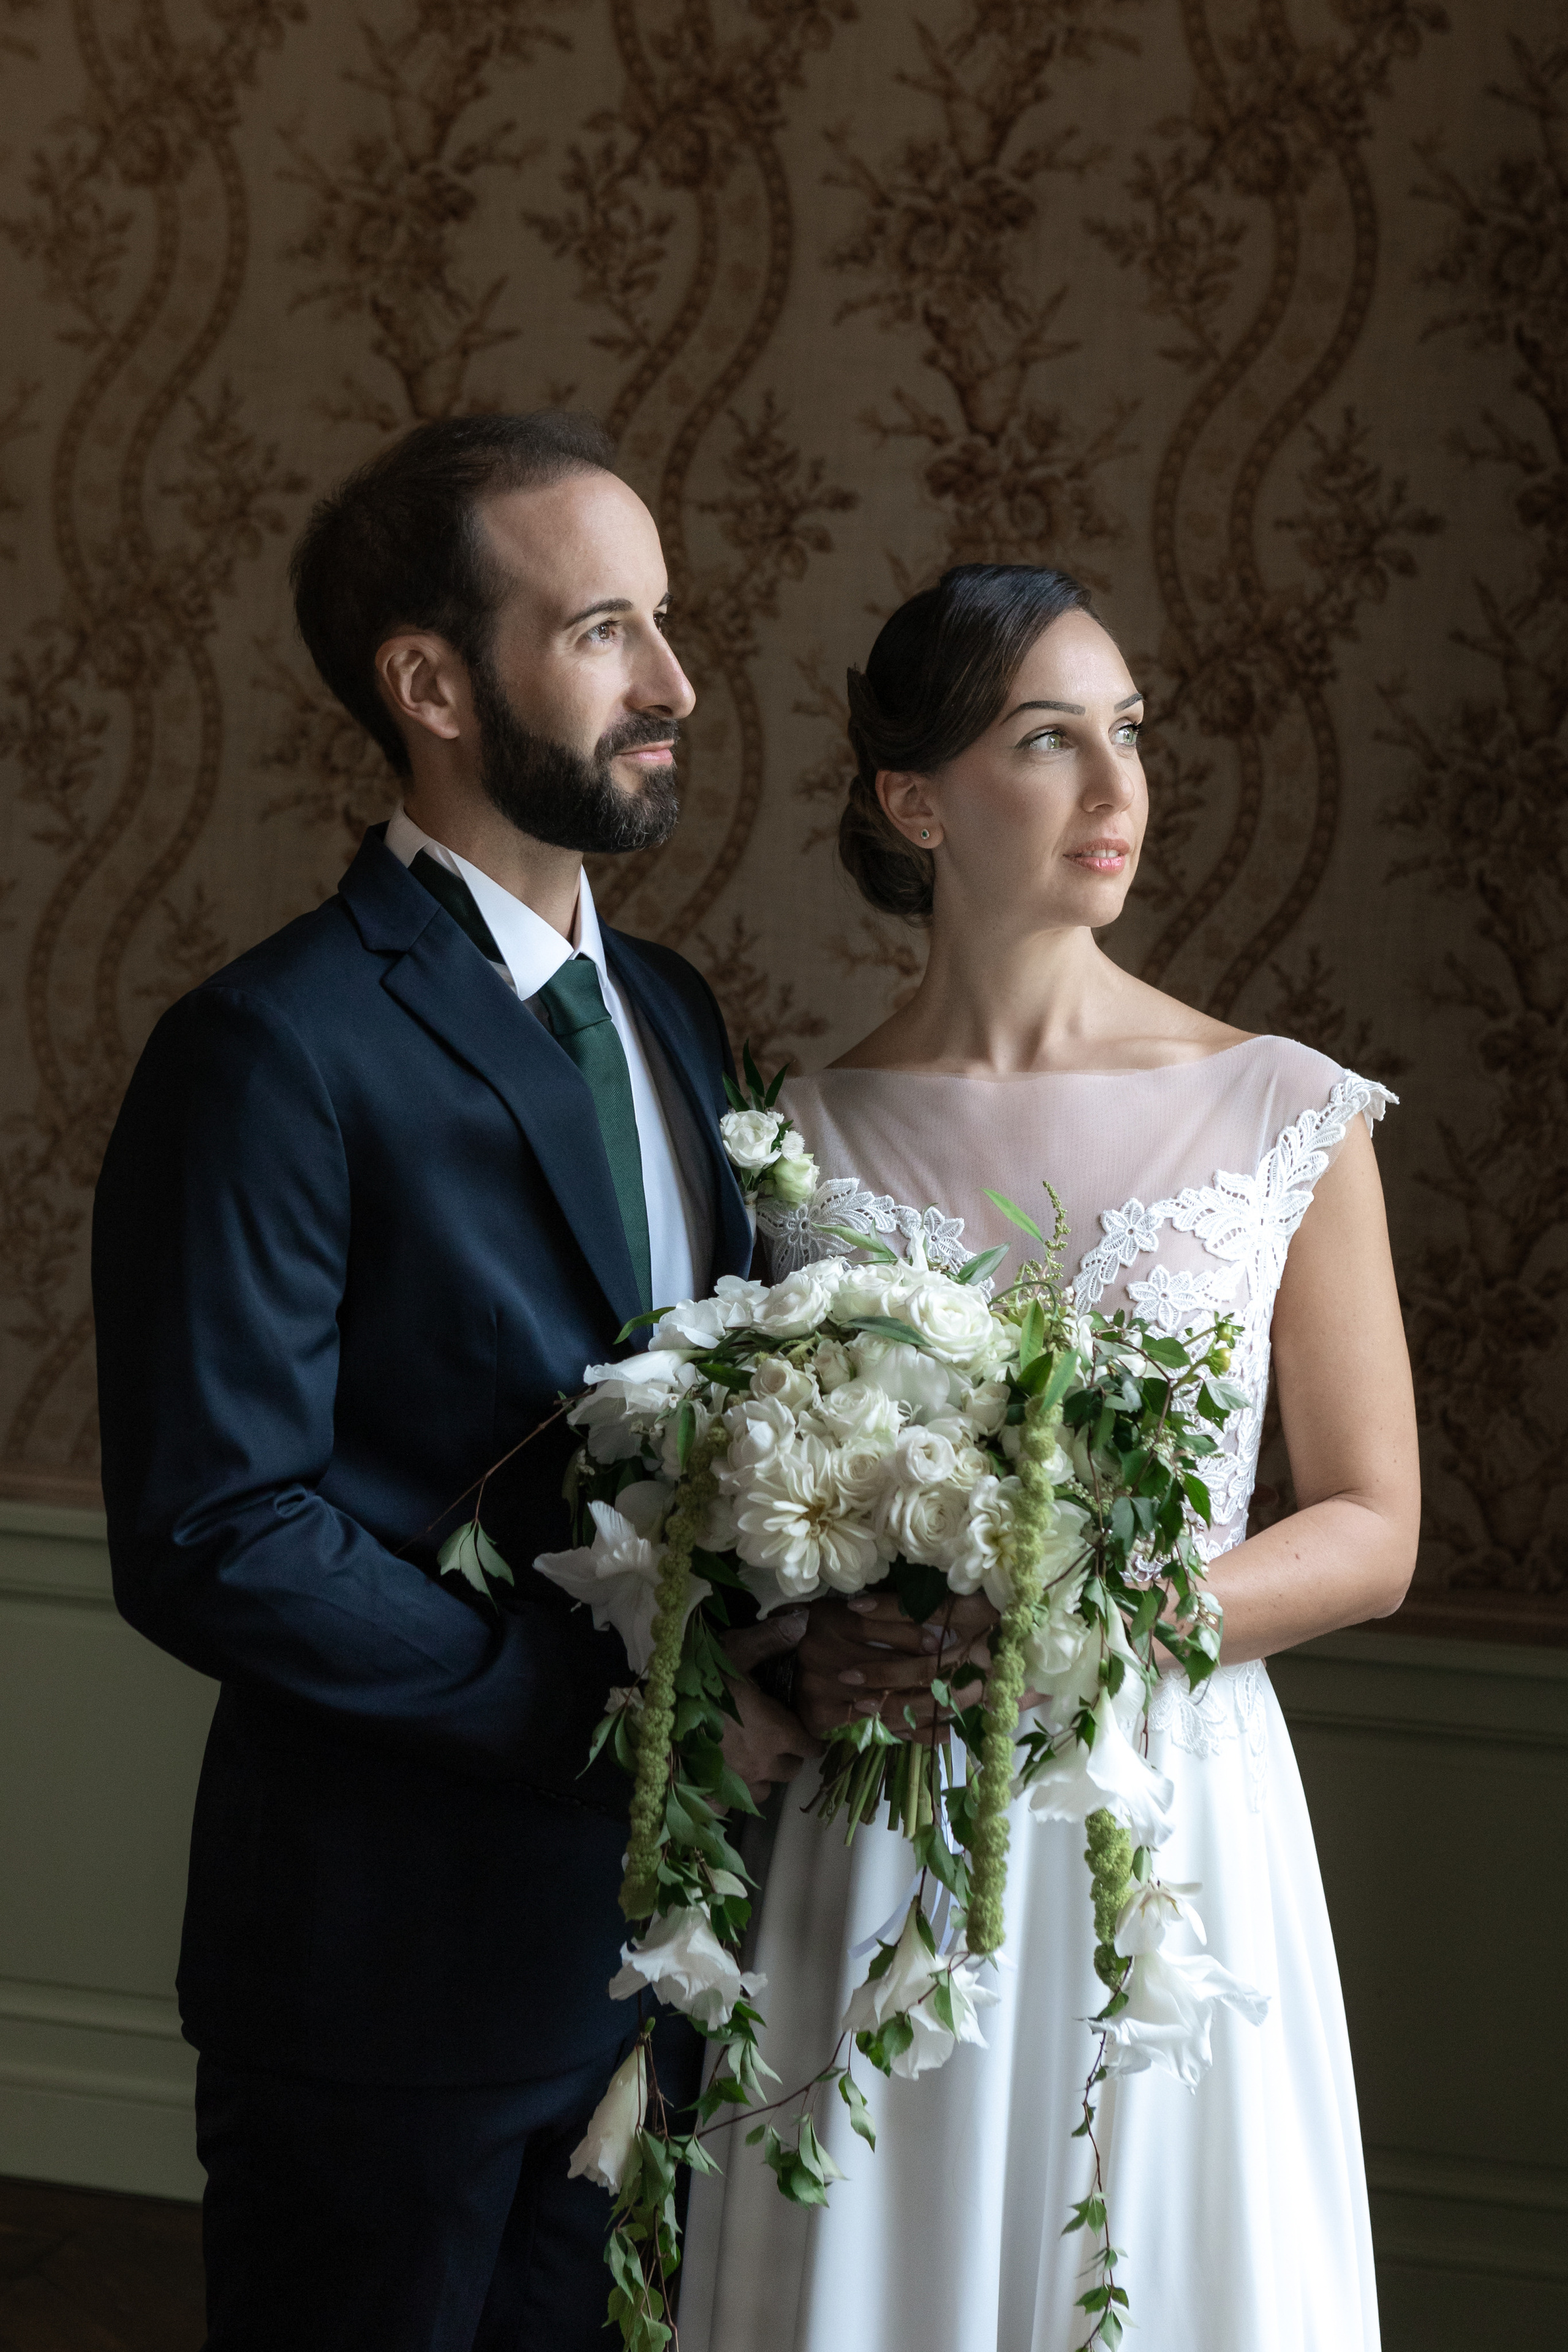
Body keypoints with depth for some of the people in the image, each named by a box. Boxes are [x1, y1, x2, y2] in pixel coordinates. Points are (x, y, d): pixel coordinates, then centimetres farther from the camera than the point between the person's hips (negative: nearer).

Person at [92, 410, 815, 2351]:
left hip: (654, 1932, 7)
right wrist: (612, 1698, -20)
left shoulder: (671, 1011, 8)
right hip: (397, 1962, -7)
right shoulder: (274, 1049, -17)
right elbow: (214, 1540, -22)